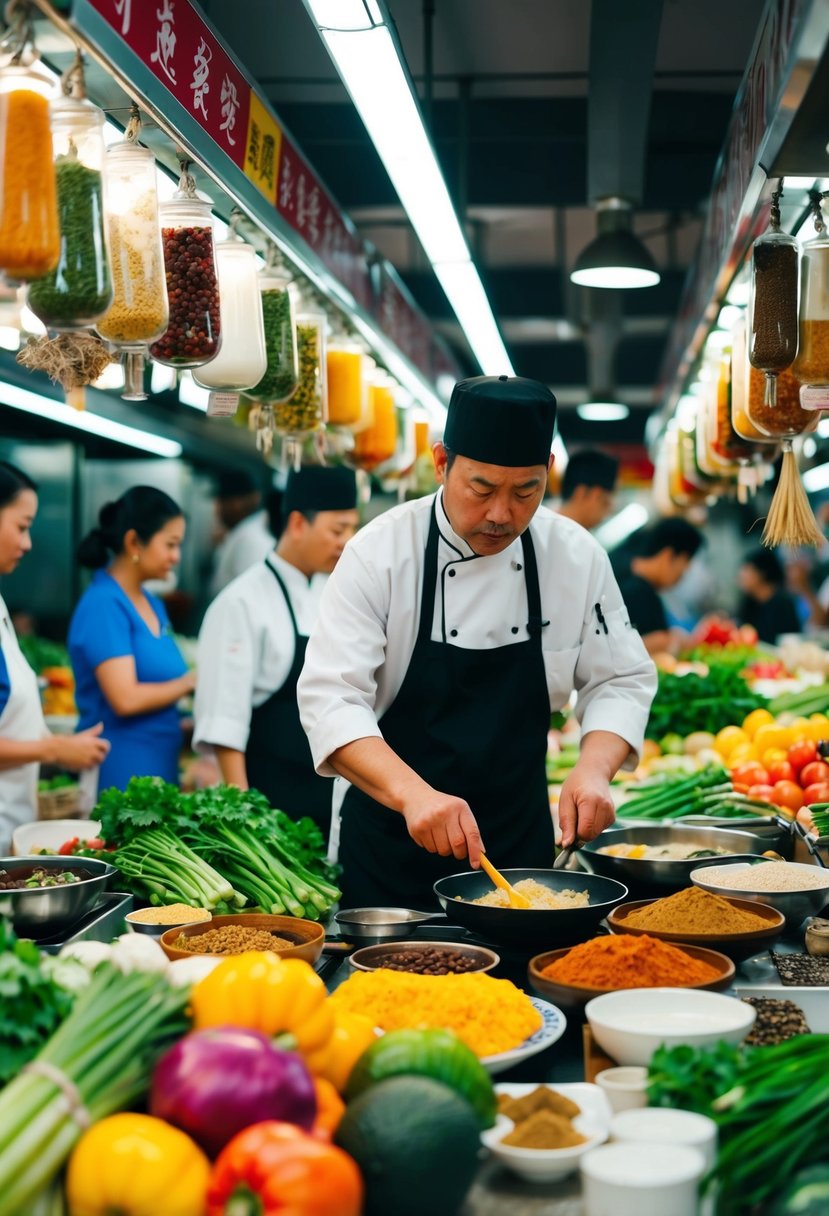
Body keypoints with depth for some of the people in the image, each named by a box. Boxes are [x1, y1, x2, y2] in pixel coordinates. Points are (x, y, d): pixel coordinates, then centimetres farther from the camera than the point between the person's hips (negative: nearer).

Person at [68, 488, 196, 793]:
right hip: (122, 772, -8)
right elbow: (125, 699, -20)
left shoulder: (153, 605, 12)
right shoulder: (104, 605, -12)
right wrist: (191, 681, -10)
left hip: (161, 768, 8)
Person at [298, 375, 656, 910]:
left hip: (520, 840, 3)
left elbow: (621, 680, 1)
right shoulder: (380, 553, -15)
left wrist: (594, 769, -19)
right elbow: (332, 696, -22)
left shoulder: (576, 556, -6)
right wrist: (414, 793, -36)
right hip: (393, 845, -2)